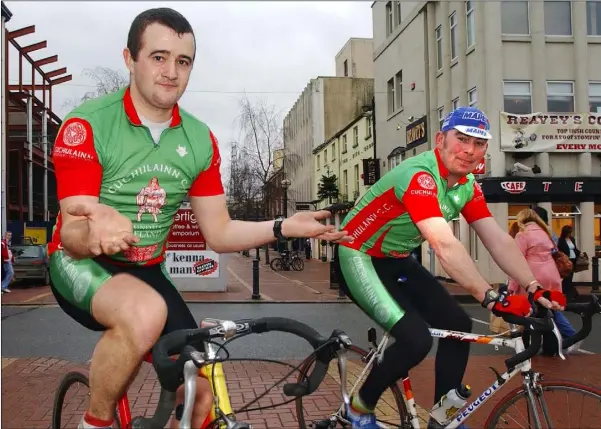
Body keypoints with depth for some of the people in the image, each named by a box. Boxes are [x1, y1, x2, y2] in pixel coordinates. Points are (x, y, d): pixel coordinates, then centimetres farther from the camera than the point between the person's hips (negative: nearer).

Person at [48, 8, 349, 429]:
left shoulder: (200, 141, -4)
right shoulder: (86, 126, -18)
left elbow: (219, 233, 0)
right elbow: (72, 233, -23)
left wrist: (285, 227, -15)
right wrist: (95, 233, -47)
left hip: (147, 270, 5)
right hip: (82, 265, -4)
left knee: (201, 394, -6)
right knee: (146, 313, -38)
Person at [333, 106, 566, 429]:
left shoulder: (468, 185, -1)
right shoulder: (419, 176, -29)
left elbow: (498, 240, -7)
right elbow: (445, 246, -39)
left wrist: (535, 289, -18)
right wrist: (491, 298, -43)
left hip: (395, 260, 9)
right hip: (357, 257, -9)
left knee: (458, 324, -1)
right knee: (416, 339, -22)